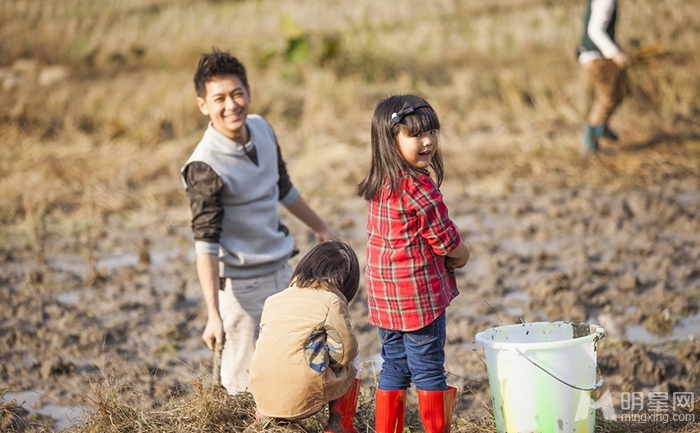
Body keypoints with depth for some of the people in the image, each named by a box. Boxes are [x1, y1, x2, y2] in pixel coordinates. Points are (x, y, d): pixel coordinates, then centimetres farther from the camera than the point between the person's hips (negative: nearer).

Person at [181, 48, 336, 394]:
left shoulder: (262, 129, -1)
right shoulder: (205, 166, -23)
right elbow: (205, 243, -25)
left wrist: (321, 228, 26)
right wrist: (213, 315, -30)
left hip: (281, 272, 7)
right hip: (240, 284, -7)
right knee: (243, 385, -3)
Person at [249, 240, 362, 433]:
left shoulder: (273, 301, 11)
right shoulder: (332, 303, -5)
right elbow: (345, 353, -6)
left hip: (262, 397, 5)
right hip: (304, 398, -5)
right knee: (352, 362, 22)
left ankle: (265, 417, 23)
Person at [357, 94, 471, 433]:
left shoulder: (381, 185, 7)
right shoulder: (419, 186, -19)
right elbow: (447, 242, -15)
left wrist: (449, 257, 5)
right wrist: (462, 256, 7)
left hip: (385, 296, 8)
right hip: (419, 296, -8)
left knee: (394, 369, 16)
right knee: (429, 372, 4)